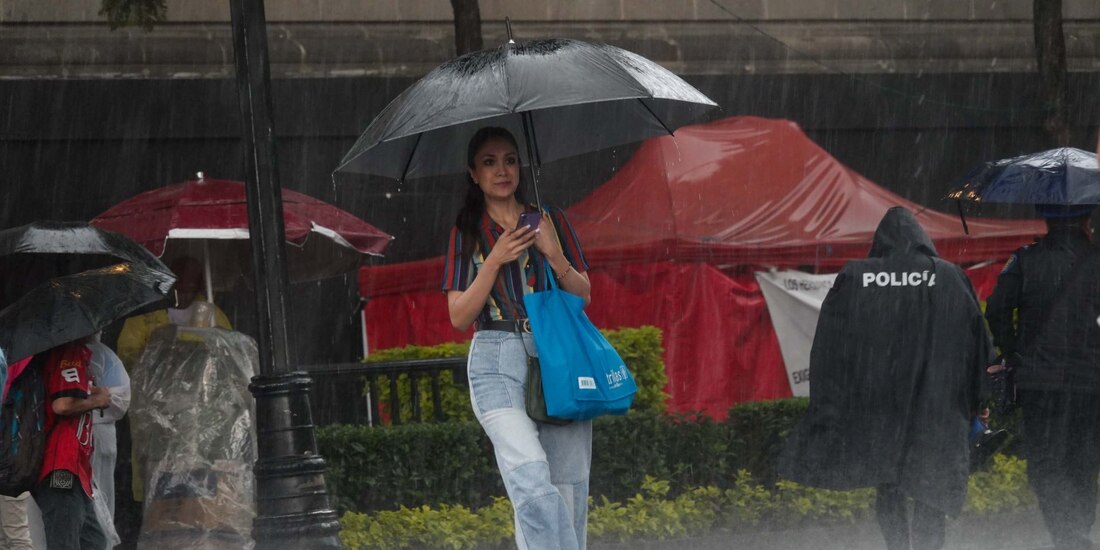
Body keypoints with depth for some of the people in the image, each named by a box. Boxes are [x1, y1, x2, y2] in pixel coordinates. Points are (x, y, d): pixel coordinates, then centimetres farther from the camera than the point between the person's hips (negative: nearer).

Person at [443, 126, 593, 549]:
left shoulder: (550, 220, 15)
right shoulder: (467, 233, 12)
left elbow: (584, 296, 13)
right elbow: (459, 316, 5)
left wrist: (556, 256, -6)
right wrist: (494, 261, -7)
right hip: (498, 360, -2)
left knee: (569, 491, -5)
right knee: (533, 482, -23)